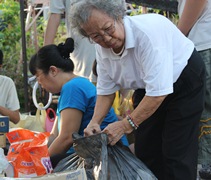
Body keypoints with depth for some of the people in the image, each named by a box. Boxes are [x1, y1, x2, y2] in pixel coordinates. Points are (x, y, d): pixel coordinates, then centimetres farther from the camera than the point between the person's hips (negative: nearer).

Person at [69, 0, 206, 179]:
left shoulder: (148, 31, -36)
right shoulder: (102, 48, -11)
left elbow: (158, 91, -35)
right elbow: (106, 91, 0)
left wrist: (126, 125, -32)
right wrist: (95, 122, -17)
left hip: (184, 80, -7)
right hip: (146, 88, 7)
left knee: (176, 154, -10)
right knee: (145, 151, 8)